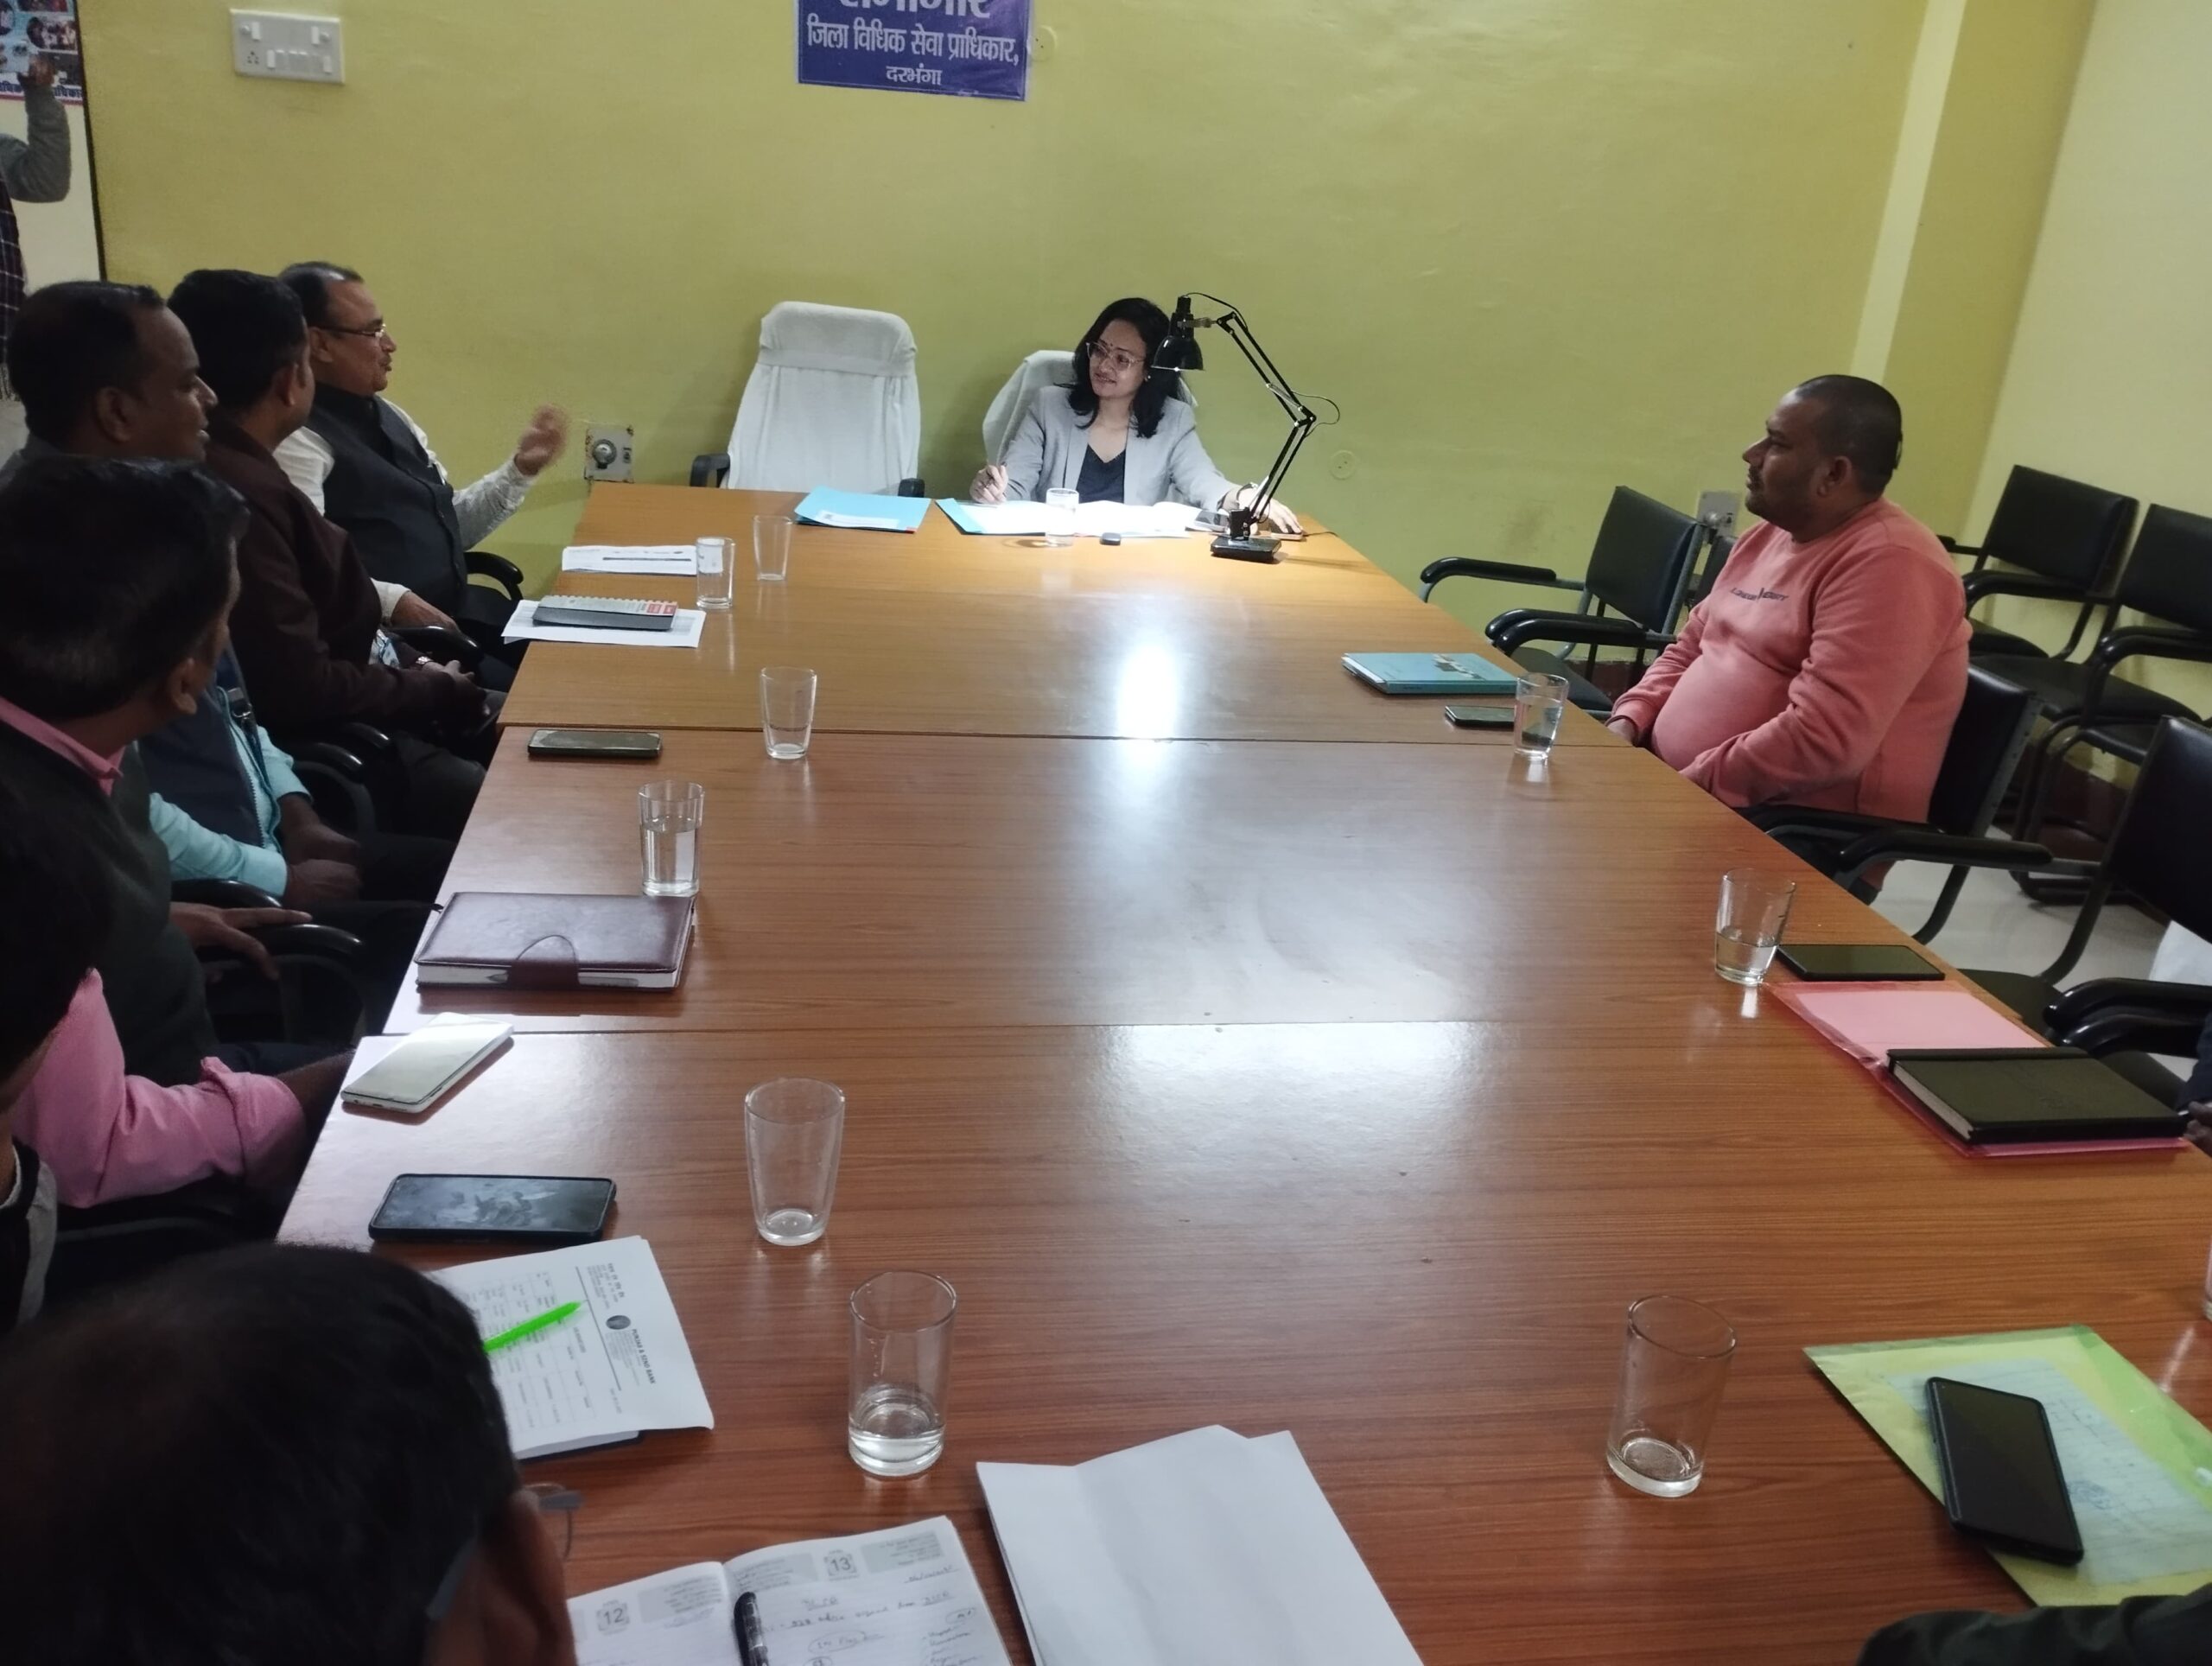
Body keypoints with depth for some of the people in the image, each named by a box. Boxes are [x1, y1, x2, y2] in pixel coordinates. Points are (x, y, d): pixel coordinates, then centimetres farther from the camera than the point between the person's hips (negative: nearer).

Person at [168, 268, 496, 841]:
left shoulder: (233, 470, 8)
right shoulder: (236, 493, -24)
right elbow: (303, 689, -25)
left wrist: (410, 667, 2)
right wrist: (430, 689, -10)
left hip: (343, 712, 11)